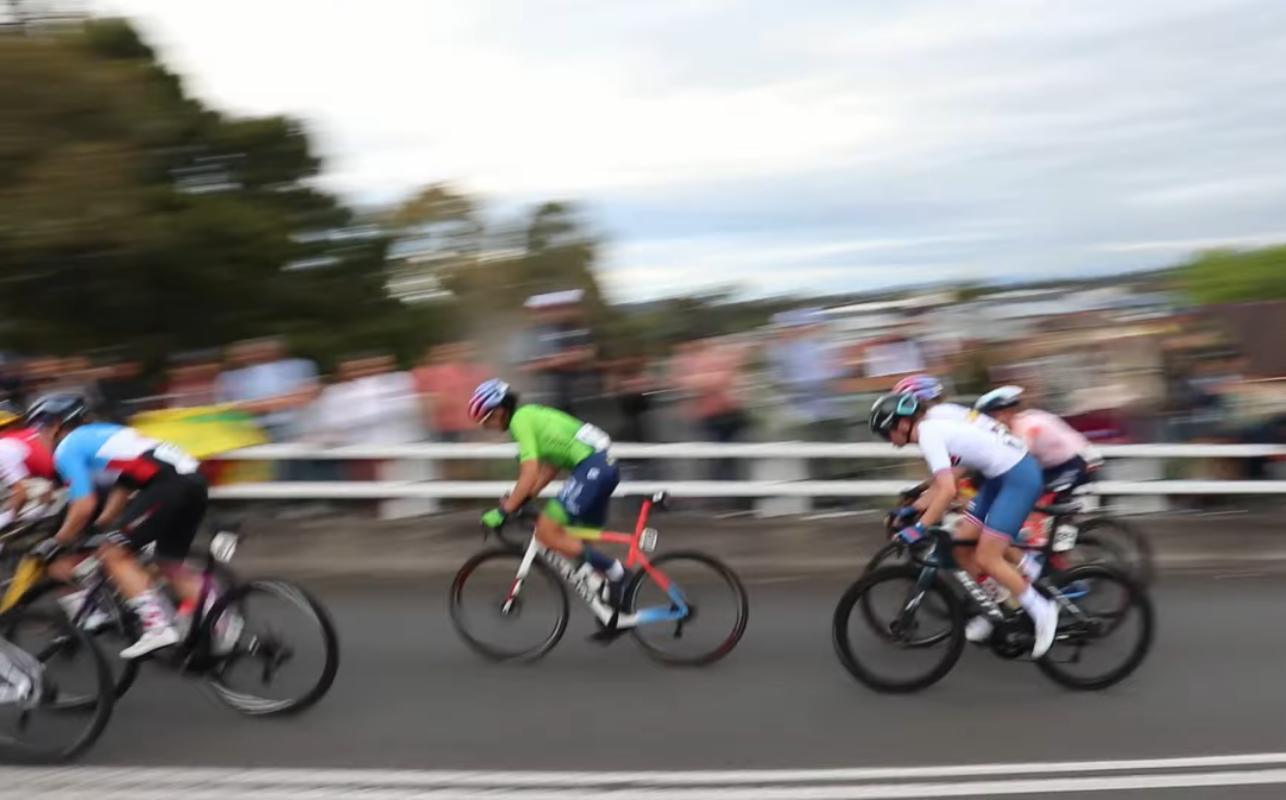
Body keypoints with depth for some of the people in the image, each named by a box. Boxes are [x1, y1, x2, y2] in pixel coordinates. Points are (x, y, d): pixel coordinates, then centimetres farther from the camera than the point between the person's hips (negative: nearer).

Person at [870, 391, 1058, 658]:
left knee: (986, 559, -9)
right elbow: (940, 483, 18)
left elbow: (947, 490, -27)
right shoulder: (936, 424, 11)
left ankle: (1042, 611, 4)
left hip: (1019, 477, -10)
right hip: (1003, 474, 10)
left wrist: (919, 528, -24)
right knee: (962, 543, 9)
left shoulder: (928, 434, -18)